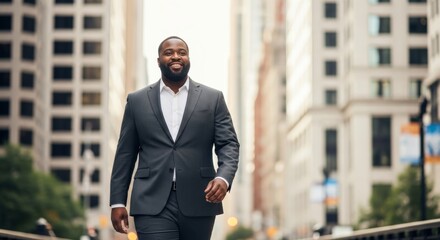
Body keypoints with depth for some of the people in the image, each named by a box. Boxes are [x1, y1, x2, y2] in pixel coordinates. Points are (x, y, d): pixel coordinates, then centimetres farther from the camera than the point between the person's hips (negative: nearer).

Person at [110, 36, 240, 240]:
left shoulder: (213, 99, 8)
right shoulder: (137, 101, 9)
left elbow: (228, 144, 2)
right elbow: (125, 153, 9)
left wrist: (223, 178, -18)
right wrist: (117, 202, 3)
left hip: (198, 203, 1)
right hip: (153, 205, -1)